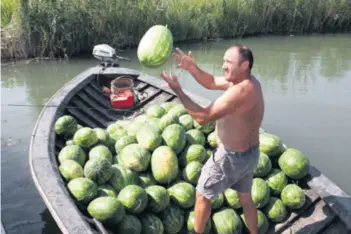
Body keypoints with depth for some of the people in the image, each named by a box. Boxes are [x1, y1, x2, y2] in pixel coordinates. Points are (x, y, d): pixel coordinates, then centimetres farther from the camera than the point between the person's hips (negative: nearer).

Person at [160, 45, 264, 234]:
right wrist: (192, 68, -7)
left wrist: (178, 90, -26)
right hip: (250, 153, 9)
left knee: (202, 195, 13)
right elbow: (211, 83, 9)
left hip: (232, 156, -9)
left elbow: (203, 117, -30)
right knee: (245, 197, 26)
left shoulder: (240, 91, -31)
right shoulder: (248, 82, 0)